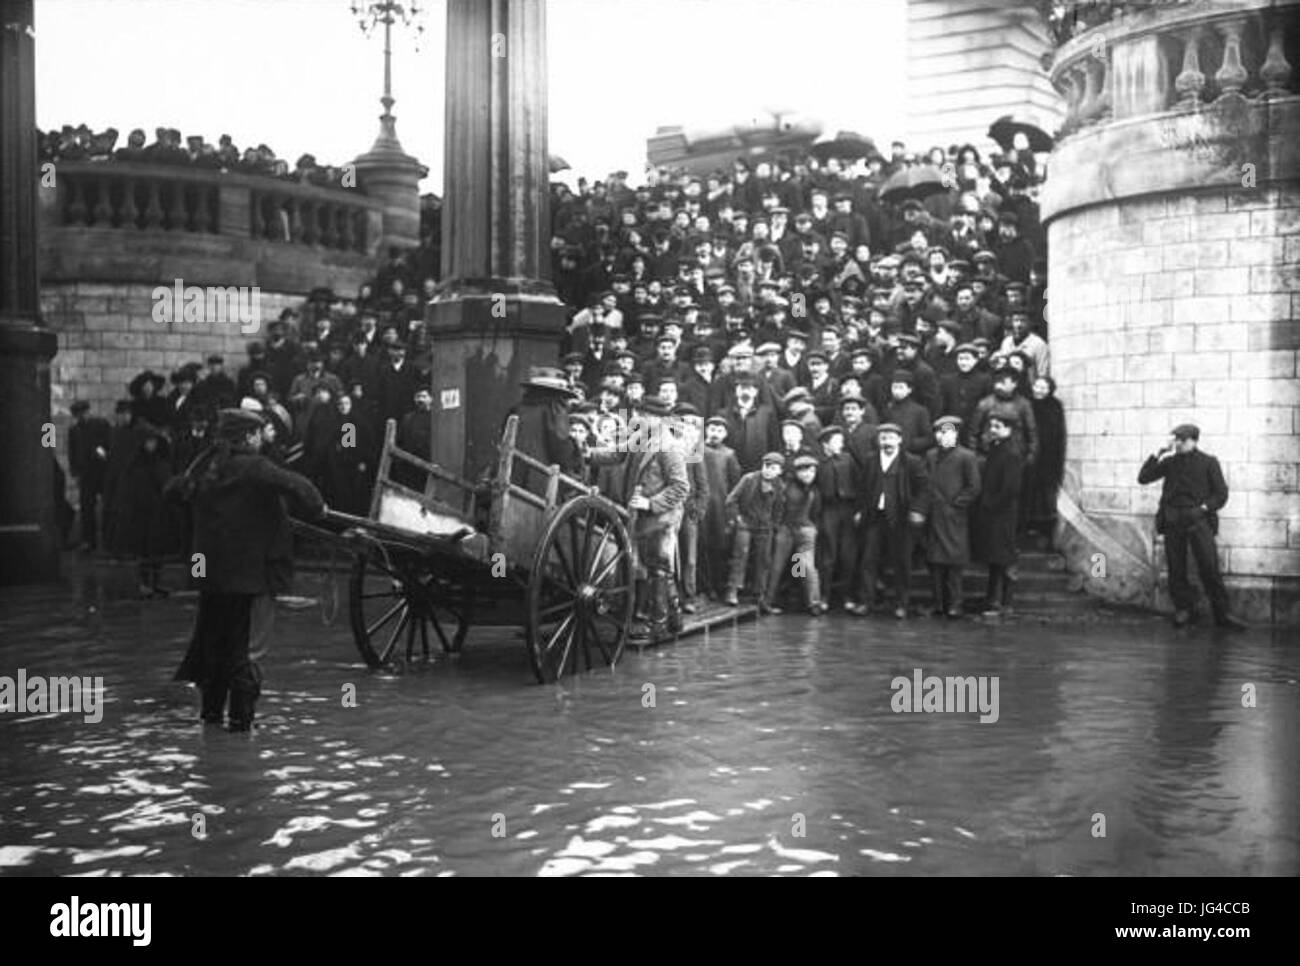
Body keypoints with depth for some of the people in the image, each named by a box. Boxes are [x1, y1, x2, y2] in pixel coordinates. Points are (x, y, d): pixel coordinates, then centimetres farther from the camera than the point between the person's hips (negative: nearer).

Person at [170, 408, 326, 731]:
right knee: (247, 645, 2)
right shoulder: (253, 468, -14)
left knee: (211, 637, 18)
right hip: (250, 571, -6)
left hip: (210, 570, 6)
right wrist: (316, 508, -9)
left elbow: (175, 490, 20)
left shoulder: (206, 466, 5)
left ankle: (211, 707, 28)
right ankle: (241, 716, 4)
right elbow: (295, 485, -26)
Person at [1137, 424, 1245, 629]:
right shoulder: (1169, 462, 12)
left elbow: (1221, 493, 6)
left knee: (1209, 566, -10)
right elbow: (1143, 478, 8)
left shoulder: (1208, 462, 6)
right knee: (1176, 567, 3)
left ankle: (1222, 613, -3)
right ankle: (1183, 608, 16)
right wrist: (1158, 454, 2)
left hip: (1198, 519, -3)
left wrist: (1205, 507, -9)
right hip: (1172, 518, 3)